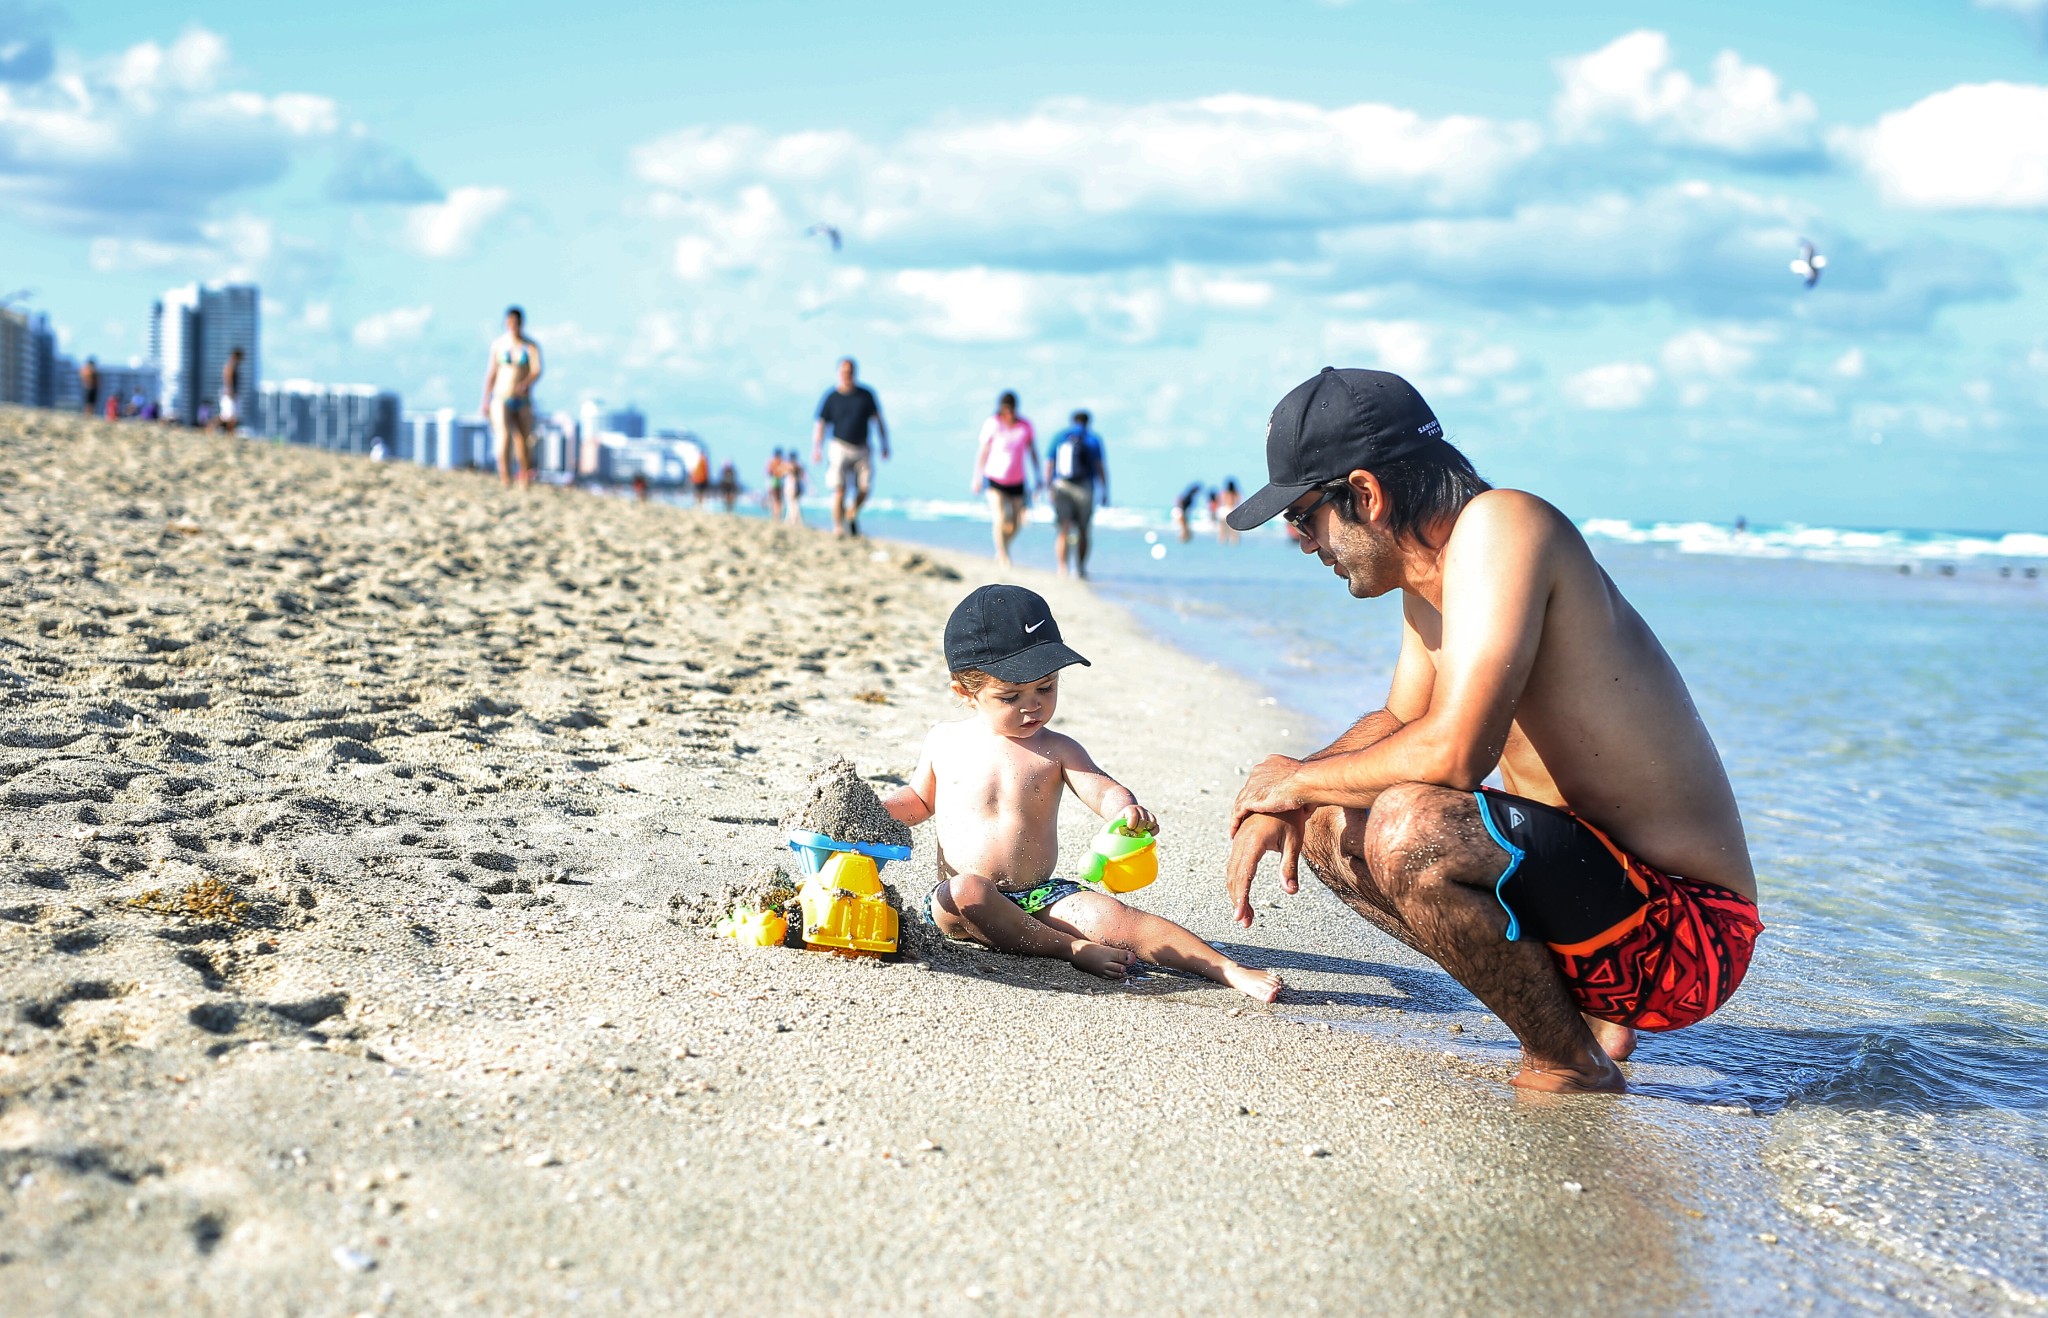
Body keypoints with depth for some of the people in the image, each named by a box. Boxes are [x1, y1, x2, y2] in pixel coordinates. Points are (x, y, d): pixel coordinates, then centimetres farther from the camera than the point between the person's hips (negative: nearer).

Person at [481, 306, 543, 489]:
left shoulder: (531, 346, -2)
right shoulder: (498, 344, 3)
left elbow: (537, 371, -14)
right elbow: (491, 373, 8)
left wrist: (526, 383, -35)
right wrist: (485, 401, 7)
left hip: (523, 401, 1)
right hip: (501, 400, -1)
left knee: (524, 442, 7)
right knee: (504, 436, -22)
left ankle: (526, 484, 28)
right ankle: (505, 481, -31)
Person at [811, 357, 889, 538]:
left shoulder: (866, 394, 5)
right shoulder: (830, 397, 0)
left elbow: (878, 420, 12)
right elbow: (820, 424, -1)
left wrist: (885, 445, 7)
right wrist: (816, 449, -14)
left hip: (862, 450, 2)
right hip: (840, 448, -2)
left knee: (864, 489, -3)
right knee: (839, 490, -13)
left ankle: (852, 516, 24)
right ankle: (838, 526, -5)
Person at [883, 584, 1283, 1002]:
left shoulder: (1056, 751, 3)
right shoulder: (945, 742, 4)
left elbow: (1103, 790, -12)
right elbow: (918, 799, 21)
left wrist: (1127, 810, -36)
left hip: (1040, 896, 0)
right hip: (962, 902, 0)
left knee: (1115, 917, -22)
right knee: (967, 891, -36)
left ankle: (1231, 971, -26)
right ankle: (1073, 948, -27)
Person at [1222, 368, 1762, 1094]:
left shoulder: (1497, 525, -19)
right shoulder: (1429, 576, 9)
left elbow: (1454, 750, -30)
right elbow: (1399, 722, 25)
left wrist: (1301, 778, -12)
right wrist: (1287, 800, 5)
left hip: (1682, 931, -10)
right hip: (1599, 888, 10)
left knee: (1410, 828, -32)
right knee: (1324, 827, 12)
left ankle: (1570, 1066, -8)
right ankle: (1575, 1015, 10)